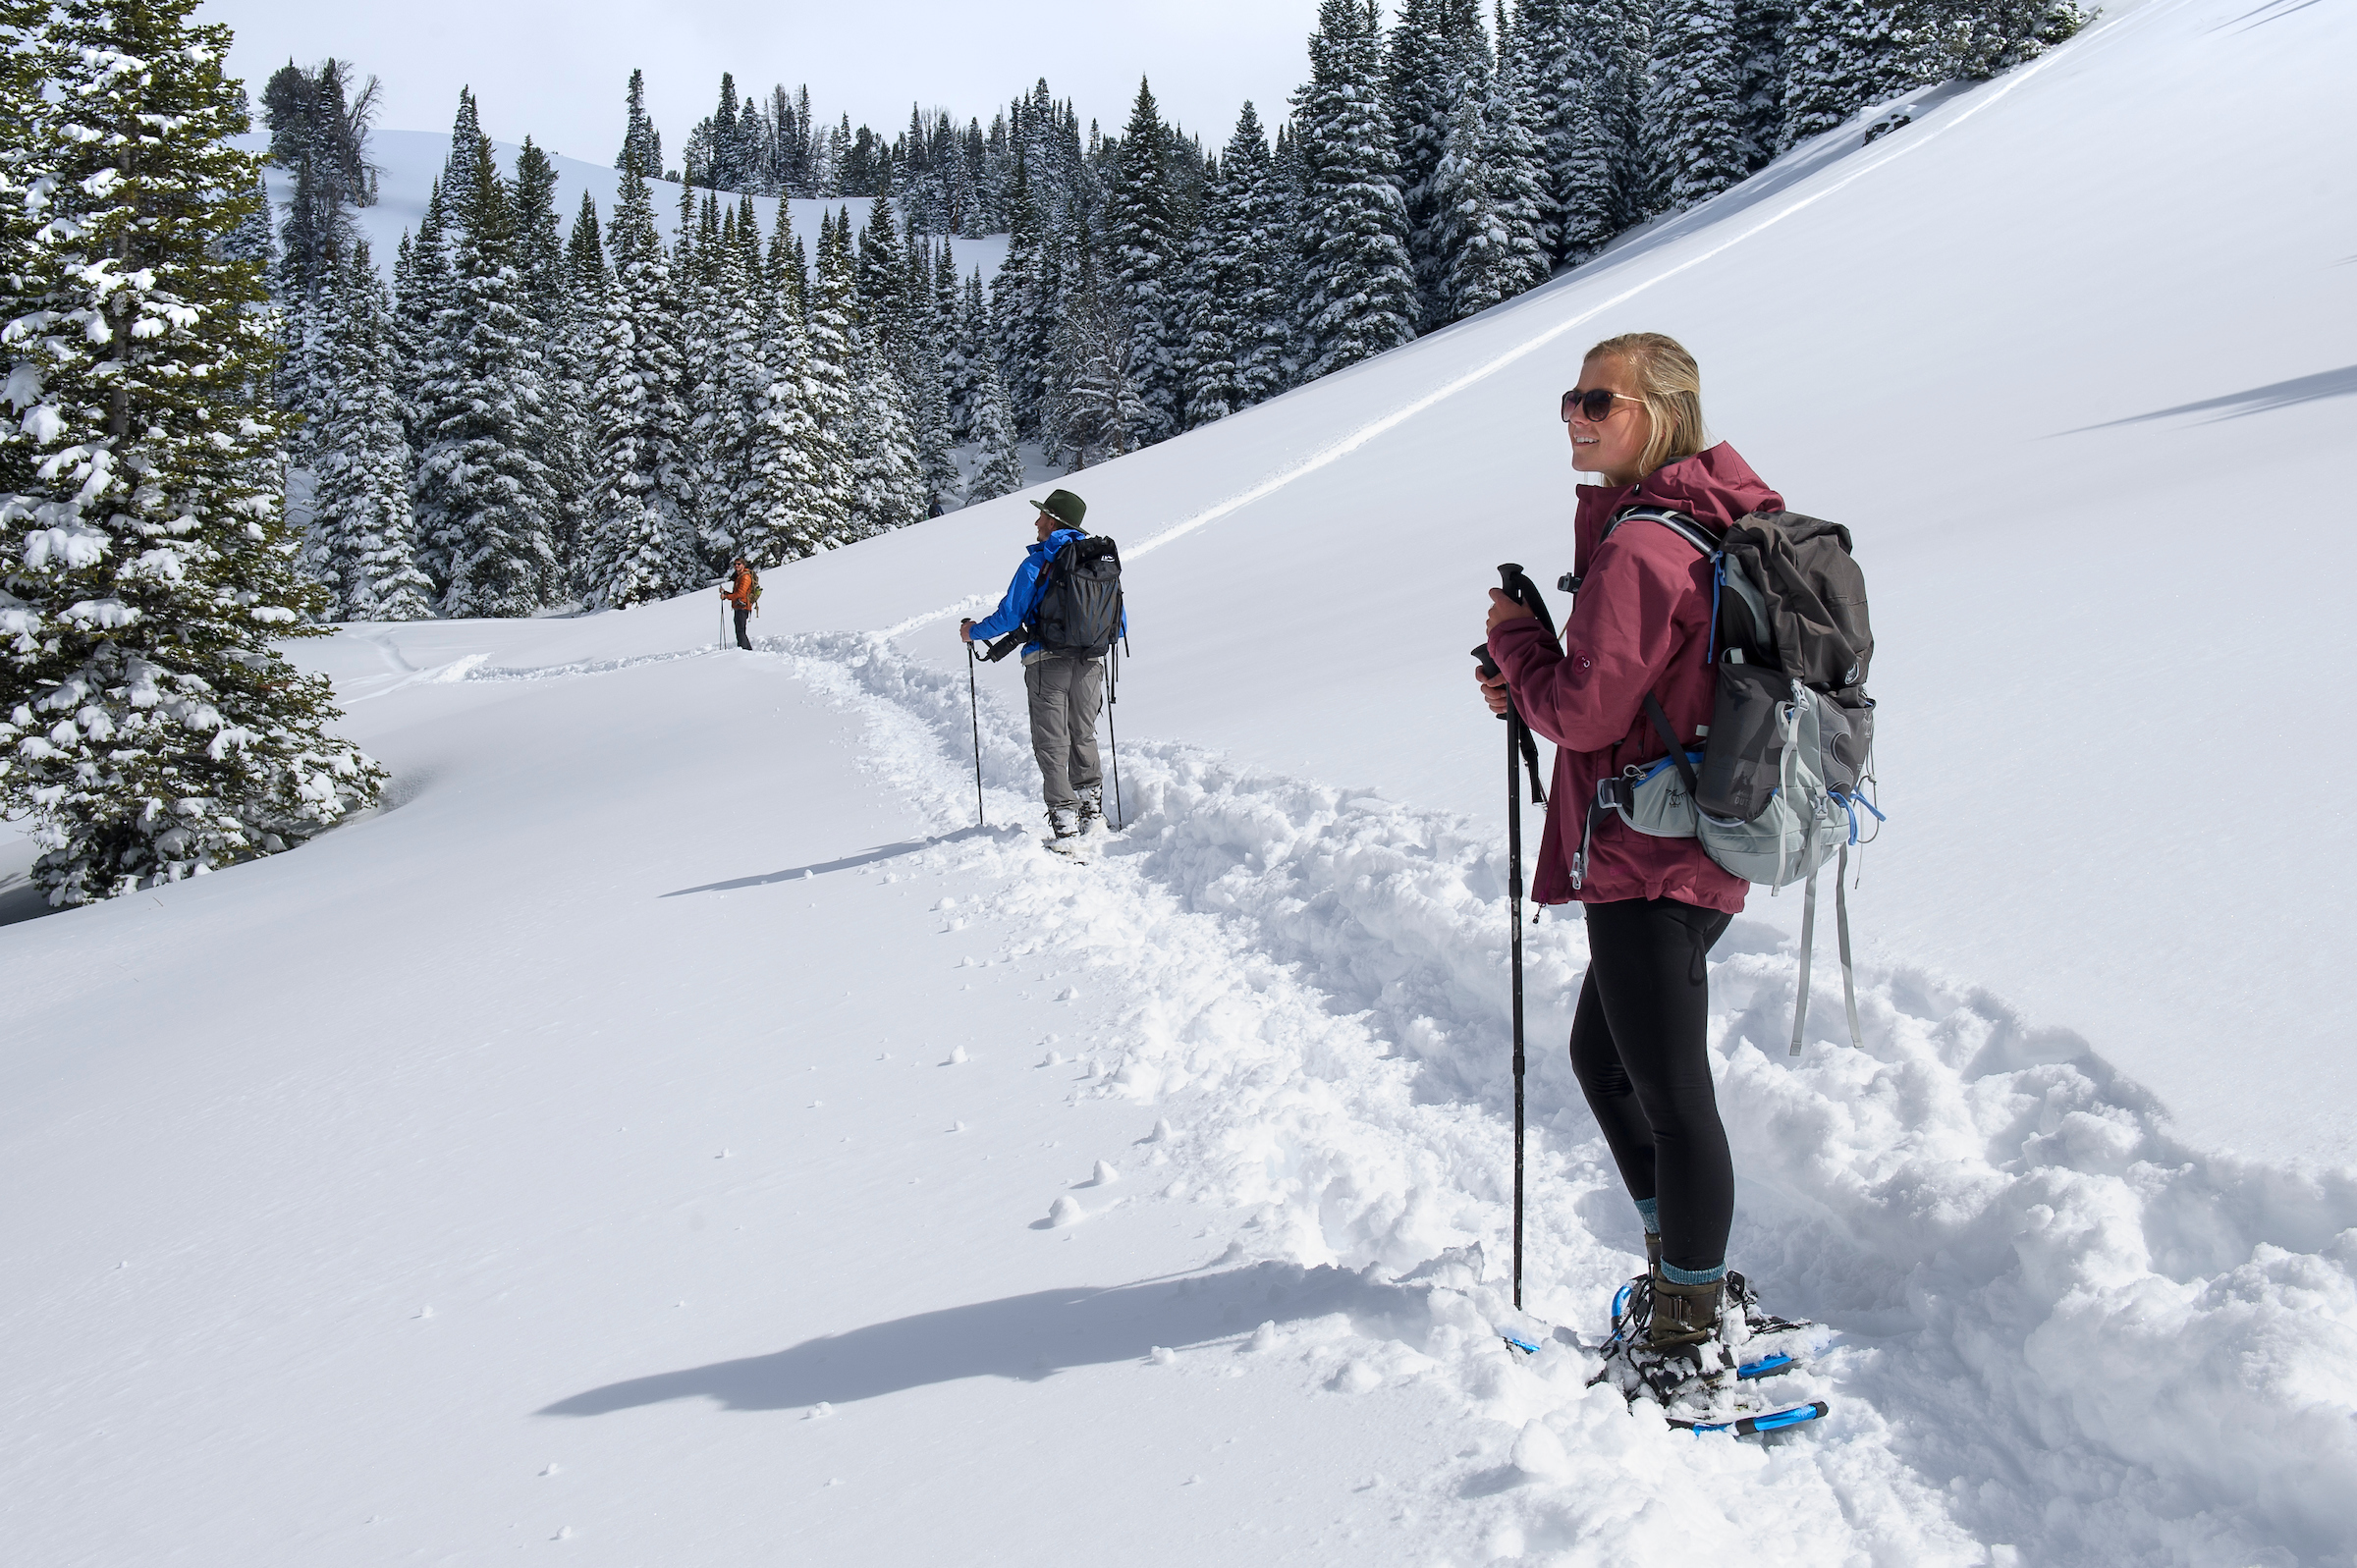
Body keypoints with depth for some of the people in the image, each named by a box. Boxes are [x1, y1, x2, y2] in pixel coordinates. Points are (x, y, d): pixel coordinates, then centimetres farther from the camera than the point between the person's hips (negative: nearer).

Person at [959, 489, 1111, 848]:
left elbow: (1009, 617, -7)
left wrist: (973, 631, 11)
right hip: (1090, 663, 5)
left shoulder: (1036, 564, -6)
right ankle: (1092, 808, 26)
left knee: (1052, 745, -1)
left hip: (1047, 663, -4)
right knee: (1083, 738, 22)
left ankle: (1065, 827, -8)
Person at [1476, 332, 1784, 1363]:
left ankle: (1692, 1336, 9)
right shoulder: (1708, 528, 14)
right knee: (1602, 1056, 23)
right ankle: (1685, 1272, 33)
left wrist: (1514, 637, -3)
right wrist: (1529, 686, 9)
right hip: (1697, 847, 11)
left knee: (1668, 1091, -2)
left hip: (1647, 854, -11)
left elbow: (1587, 710, -20)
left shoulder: (1638, 544, -18)